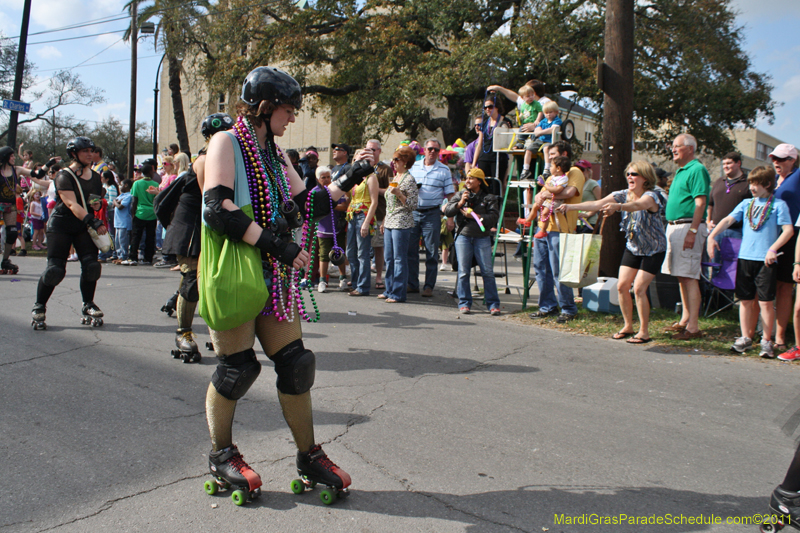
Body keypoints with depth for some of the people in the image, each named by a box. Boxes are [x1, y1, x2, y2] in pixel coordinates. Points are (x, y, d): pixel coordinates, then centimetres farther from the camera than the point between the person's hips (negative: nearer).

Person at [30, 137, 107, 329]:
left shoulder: (95, 177, 10)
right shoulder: (64, 176, -10)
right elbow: (72, 204, -23)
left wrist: (97, 204, -1)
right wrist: (93, 222, -36)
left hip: (84, 227, 5)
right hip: (60, 225, -5)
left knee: (91, 266, -8)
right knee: (55, 269, -8)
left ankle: (88, 307, 7)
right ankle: (39, 308, 10)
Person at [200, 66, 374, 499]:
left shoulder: (274, 153, 18)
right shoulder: (227, 143, -6)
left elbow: (305, 206, 17)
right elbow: (217, 209, -20)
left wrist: (349, 179, 9)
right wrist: (276, 244, -22)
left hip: (272, 277, 7)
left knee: (295, 362, 7)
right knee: (236, 367, 1)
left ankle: (308, 456, 20)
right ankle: (221, 455, 24)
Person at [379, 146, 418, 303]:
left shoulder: (409, 179, -8)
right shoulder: (394, 179, 17)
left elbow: (413, 205, -13)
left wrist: (398, 193, -22)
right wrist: (384, 222, 22)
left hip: (402, 224, -9)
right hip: (389, 224, 9)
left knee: (399, 259, -5)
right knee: (388, 259, 11)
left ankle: (398, 293, 1)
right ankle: (389, 290, 20)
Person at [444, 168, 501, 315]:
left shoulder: (489, 198, 8)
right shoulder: (460, 195, 14)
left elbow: (494, 217, -4)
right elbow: (447, 211, 5)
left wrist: (476, 216, -15)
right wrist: (460, 203, -10)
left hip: (482, 238, -1)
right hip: (463, 236, 1)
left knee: (488, 271, -3)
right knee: (463, 272, 0)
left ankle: (493, 304, 4)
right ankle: (464, 303, 9)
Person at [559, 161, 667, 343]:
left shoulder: (651, 196, -23)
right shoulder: (623, 195, -4)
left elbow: (637, 205, -47)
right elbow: (597, 204, -14)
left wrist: (617, 206, -67)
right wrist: (571, 206, -27)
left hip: (653, 250, -6)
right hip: (632, 247, 6)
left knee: (639, 288, -14)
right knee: (622, 285, -3)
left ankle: (644, 332, -1)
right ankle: (628, 326, 14)